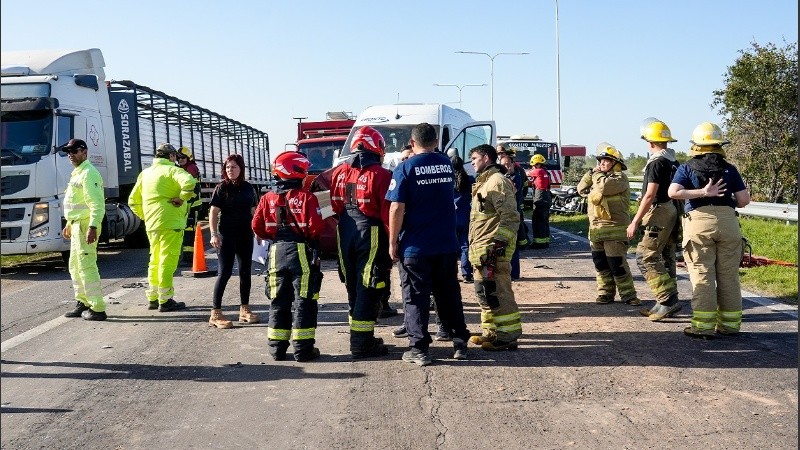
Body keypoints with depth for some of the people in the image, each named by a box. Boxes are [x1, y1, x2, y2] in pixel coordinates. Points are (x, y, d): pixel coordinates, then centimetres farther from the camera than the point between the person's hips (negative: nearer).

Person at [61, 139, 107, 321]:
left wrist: (92, 227, -30)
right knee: (75, 266, 17)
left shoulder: (88, 173, -15)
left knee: (86, 265, -11)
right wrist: (69, 224, 26)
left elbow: (97, 203, -23)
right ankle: (82, 302, 28)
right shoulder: (77, 173, 19)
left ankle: (98, 309, -9)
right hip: (77, 225, 11)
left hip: (86, 226, -11)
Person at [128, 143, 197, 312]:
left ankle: (153, 298, 22)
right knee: (168, 261, -3)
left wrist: (145, 216, 18)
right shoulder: (172, 170, -7)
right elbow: (189, 182, -28)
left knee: (155, 260, 17)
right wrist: (181, 198, -15)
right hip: (170, 223, -7)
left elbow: (133, 201, 17)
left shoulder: (145, 173, 16)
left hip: (152, 224, 7)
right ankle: (165, 300, -1)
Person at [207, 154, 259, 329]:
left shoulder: (248, 188, 8)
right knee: (225, 272, -7)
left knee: (245, 271, 9)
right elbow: (213, 213, -7)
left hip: (245, 235, 5)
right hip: (227, 235, -5)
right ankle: (215, 313, -2)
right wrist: (214, 234, -16)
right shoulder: (221, 188, -4)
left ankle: (245, 310, 20)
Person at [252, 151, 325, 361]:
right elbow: (316, 227, -16)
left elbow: (257, 227, 3)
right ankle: (303, 349, 4)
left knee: (278, 302, 14)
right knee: (304, 302, 3)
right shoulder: (306, 197, -11)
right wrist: (313, 240, 5)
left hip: (276, 253, 5)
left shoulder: (268, 198, 3)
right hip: (302, 252, -4)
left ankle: (277, 348, 17)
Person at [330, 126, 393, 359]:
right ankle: (362, 343, 3)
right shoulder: (380, 175, -13)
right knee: (368, 290, 0)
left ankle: (360, 336, 27)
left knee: (353, 287, 17)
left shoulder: (339, 172, 6)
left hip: (345, 235, 6)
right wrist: (393, 241, -6)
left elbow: (336, 207, 12)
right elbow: (388, 213, -14)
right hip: (371, 236, -6)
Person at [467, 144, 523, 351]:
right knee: (484, 292, 15)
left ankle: (508, 336, -4)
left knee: (498, 292, -9)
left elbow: (510, 217, -19)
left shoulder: (497, 181, -11)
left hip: (493, 249, -11)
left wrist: (499, 243, -23)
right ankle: (490, 332, 24)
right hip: (481, 249, 11)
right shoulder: (483, 182, 22)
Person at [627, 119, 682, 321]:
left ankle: (668, 300, -13)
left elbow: (650, 195, -19)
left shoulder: (657, 162, -15)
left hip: (659, 214, -10)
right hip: (672, 213, 10)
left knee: (646, 257, -8)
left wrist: (635, 221, -17)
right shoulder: (673, 162, 14)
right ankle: (667, 303, 17)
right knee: (666, 258, 12)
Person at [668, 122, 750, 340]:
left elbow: (673, 192, -10)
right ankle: (730, 324, 15)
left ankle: (704, 326, -2)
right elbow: (744, 199, 5)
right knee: (729, 276, 9)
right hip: (728, 221, 2)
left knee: (702, 276, 0)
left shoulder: (687, 167, 7)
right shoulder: (729, 169, 10)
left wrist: (703, 193, -7)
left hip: (699, 221, -2)